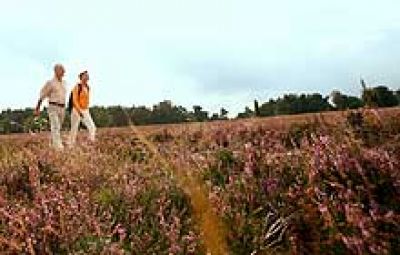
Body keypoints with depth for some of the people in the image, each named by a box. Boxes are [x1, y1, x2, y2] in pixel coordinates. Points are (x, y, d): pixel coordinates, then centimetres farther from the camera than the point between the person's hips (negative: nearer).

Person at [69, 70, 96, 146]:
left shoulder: (87, 87, 9)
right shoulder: (77, 87, -10)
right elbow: (75, 100, -17)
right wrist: (79, 111, -25)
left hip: (86, 111, 6)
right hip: (76, 111, -6)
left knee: (92, 127, -10)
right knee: (74, 130, 2)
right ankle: (71, 145, 13)